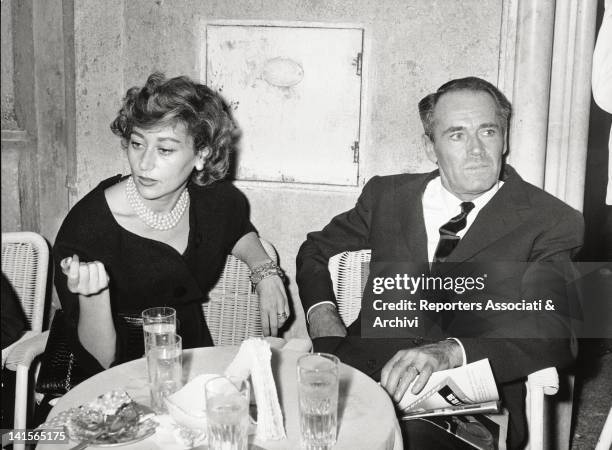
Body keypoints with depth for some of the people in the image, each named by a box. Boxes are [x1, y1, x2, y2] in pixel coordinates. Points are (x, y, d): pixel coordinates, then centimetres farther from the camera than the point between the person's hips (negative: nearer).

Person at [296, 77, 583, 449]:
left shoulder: (550, 223, 2)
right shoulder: (388, 194, 13)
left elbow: (558, 335, -11)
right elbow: (316, 250, 26)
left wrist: (452, 352, -28)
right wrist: (321, 310, 4)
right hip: (365, 372, 4)